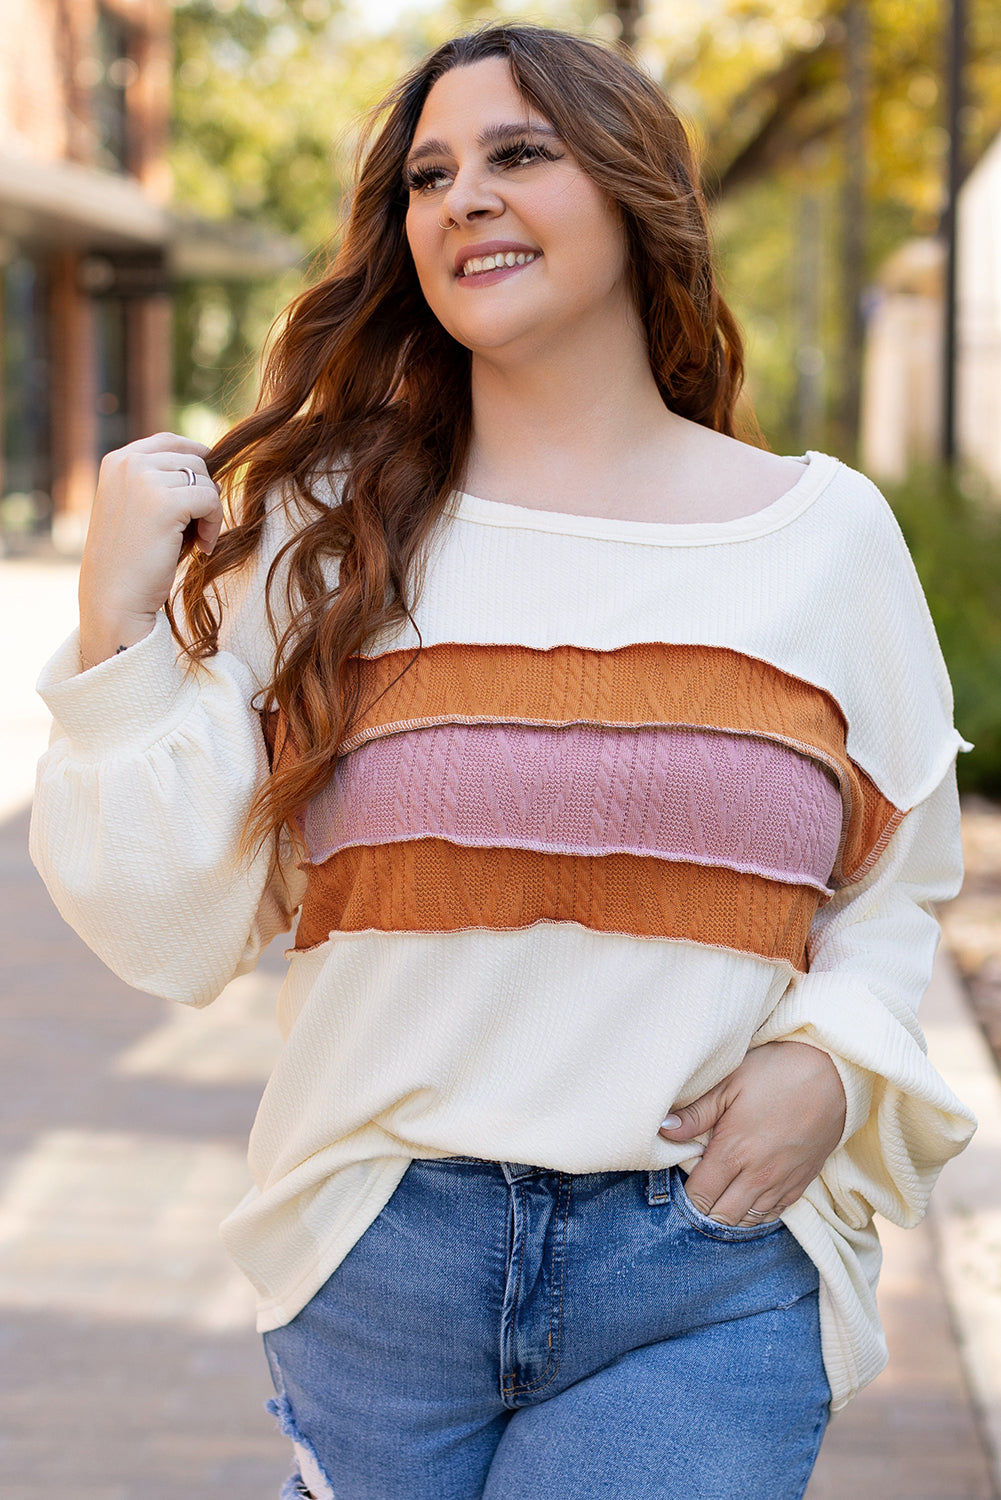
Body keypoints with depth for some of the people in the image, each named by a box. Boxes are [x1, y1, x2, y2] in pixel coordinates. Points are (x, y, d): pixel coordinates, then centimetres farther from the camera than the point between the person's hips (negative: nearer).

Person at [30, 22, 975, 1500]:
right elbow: (177, 931, -2)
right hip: (383, 1254, 1)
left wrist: (831, 1065, -5)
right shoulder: (330, 530, 1)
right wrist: (120, 625, -10)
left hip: (709, 1279, 0)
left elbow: (896, 888, 13)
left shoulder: (828, 531, 5)